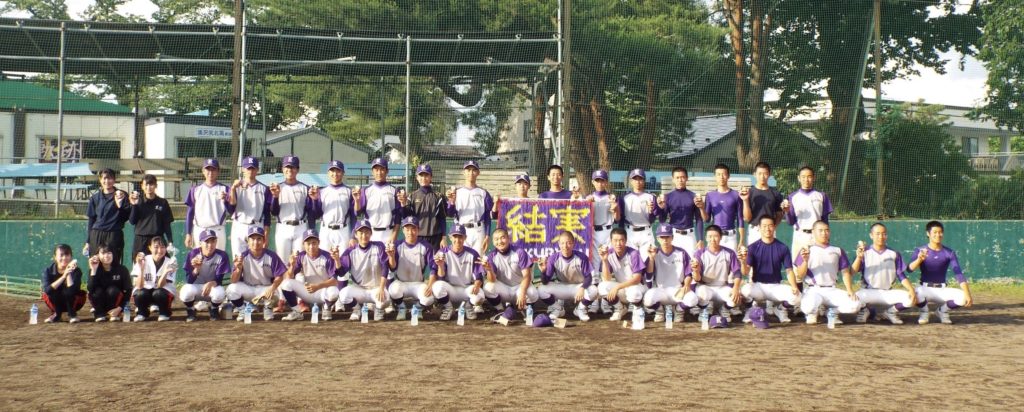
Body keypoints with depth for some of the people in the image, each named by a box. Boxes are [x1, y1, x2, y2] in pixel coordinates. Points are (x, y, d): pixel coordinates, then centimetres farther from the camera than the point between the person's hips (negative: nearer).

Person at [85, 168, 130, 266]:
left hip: (114, 236, -2)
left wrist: (120, 203, -16)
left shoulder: (122, 195, 4)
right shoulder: (95, 198, 12)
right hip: (96, 235, 2)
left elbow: (126, 217, 0)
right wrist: (87, 241, 11)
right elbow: (91, 220, 14)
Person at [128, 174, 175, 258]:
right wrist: (134, 205, -10)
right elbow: (132, 221, 1)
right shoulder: (139, 202, 6)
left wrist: (170, 241, 0)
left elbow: (167, 224, 7)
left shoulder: (163, 203, 6)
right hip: (141, 241, 0)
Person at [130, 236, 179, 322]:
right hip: (146, 291, 0)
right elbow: (139, 286, -21)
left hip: (164, 292, 0)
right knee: (141, 293, -33)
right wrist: (141, 268, -34)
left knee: (158, 293, -34)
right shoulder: (143, 261, -13)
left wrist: (166, 272, -38)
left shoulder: (171, 262, -14)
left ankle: (164, 313, -2)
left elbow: (160, 286, -21)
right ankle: (142, 313, 0)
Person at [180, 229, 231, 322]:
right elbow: (188, 281, -17)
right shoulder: (193, 254, -15)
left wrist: (212, 283, -39)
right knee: (187, 291, -35)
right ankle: (190, 311, 0)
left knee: (219, 293, -34)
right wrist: (196, 269, -39)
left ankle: (214, 310, 3)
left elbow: (219, 279, -15)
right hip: (195, 287, 0)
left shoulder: (222, 255, -14)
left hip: (212, 287, 0)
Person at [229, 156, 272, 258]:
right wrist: (233, 189, -19)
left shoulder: (264, 189, 8)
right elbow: (231, 208, -6)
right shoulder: (236, 187, 8)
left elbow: (267, 213, 7)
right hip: (239, 227, 1)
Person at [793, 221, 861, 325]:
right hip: (813, 290, -3)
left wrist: (850, 291, -4)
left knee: (855, 305, -22)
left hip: (832, 291, 3)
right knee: (808, 307, -37)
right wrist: (805, 261, -18)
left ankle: (832, 311, 7)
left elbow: (845, 273, 12)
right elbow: (800, 276, 1)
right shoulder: (807, 251, 8)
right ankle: (812, 313, 3)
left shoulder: (837, 251, 17)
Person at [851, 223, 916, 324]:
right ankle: (864, 309, 3)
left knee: (910, 298, -24)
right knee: (857, 297, -36)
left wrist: (911, 289, -11)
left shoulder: (894, 254, 10)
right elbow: (853, 271, -12)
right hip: (868, 292, -2)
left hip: (888, 293, 2)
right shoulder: (865, 253, 2)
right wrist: (859, 257, -31)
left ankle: (891, 311, 7)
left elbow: (901, 276, 7)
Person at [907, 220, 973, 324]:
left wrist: (967, 294, -26)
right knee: (916, 295, -37)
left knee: (963, 297, -25)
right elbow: (910, 269, -21)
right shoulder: (920, 251, -5)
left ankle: (943, 310, 8)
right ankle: (924, 312, 0)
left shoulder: (949, 253, -1)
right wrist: (919, 259, -45)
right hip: (925, 288, -2)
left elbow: (959, 274, -11)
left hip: (942, 290, 2)